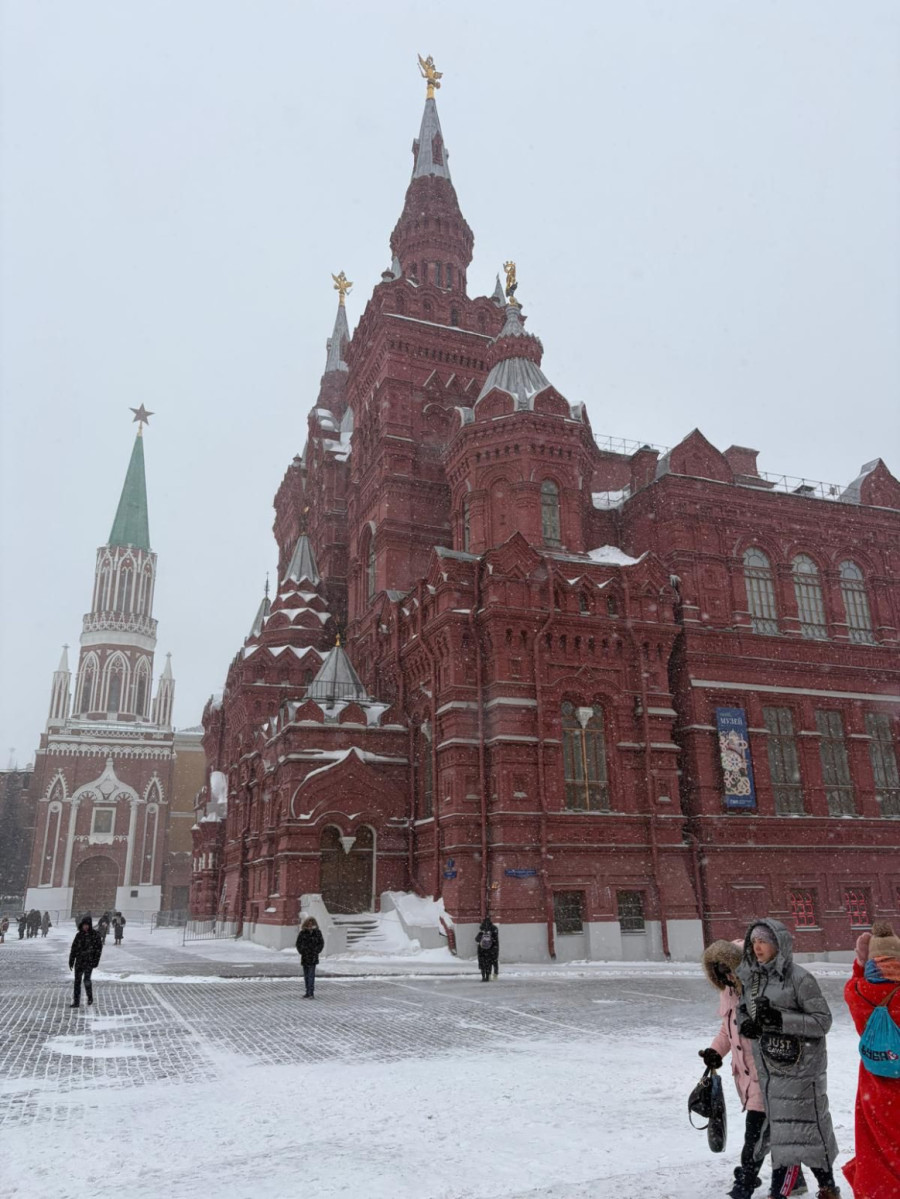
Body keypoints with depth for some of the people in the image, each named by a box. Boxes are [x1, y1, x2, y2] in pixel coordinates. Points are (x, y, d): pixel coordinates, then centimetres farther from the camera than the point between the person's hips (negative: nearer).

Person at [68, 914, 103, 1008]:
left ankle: (90, 997, 13)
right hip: (79, 961, 4)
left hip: (89, 961, -4)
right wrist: (71, 960, 5)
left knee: (86, 979, -11)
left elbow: (99, 948, -5)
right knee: (77, 980, 5)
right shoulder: (79, 935, 4)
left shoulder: (95, 934, -6)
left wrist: (96, 961, -9)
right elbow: (74, 948, 9)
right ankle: (76, 1001, 13)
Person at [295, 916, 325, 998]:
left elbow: (321, 943, 3)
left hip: (313, 957, -3)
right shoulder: (302, 933, 3)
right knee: (306, 975, 9)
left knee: (311, 975, -10)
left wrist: (316, 951, -5)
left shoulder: (317, 932, 0)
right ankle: (309, 992, 18)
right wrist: (301, 951, -3)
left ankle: (311, 993, -11)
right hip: (304, 957, 3)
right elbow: (298, 943, 9)